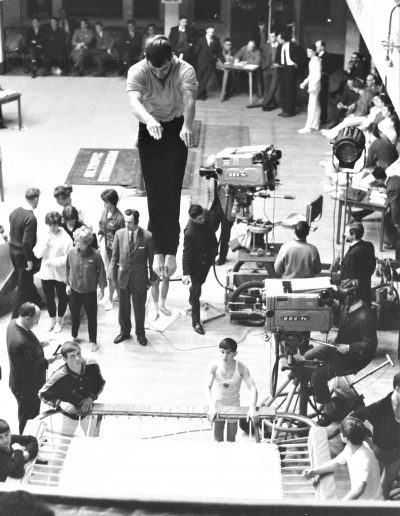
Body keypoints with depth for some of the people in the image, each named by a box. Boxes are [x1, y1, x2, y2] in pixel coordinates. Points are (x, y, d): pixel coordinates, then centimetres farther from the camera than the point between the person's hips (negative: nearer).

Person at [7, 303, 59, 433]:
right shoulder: (20, 343, -40)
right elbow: (28, 368, -29)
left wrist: (38, 344, 0)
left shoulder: (13, 323, -10)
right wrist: (47, 361, -21)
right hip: (26, 388, -9)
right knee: (29, 417, 14)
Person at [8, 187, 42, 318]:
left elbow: (11, 232, 9)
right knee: (23, 285, 5)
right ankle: (16, 315, 12)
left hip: (13, 251, 8)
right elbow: (26, 242, -26)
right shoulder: (31, 218, -25)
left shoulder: (14, 212, -1)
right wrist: (29, 260, -17)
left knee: (26, 279, 25)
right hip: (23, 254, -8)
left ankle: (37, 301, 45)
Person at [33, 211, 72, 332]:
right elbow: (37, 254, -7)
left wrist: (52, 261, -19)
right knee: (49, 298, 15)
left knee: (62, 297, 12)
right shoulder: (44, 236, -2)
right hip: (46, 273, 3)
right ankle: (53, 321, 34)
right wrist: (45, 243, -20)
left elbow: (68, 258, -16)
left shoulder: (65, 238, -13)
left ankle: (59, 321, 32)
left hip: (60, 274, -3)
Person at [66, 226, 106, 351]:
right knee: (74, 315, 17)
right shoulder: (71, 252, -9)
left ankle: (93, 341, 22)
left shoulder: (95, 255, -16)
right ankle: (74, 336, 39)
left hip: (90, 291, -2)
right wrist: (68, 284, 9)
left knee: (92, 317, 8)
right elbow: (68, 269, 5)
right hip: (74, 290, 2)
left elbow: (101, 272, -5)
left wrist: (102, 288, -2)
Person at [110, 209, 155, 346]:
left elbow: (151, 258, -5)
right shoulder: (119, 234, -6)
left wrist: (151, 278, -2)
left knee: (139, 307, 11)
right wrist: (113, 275, 1)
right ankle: (124, 331, 34)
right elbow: (114, 256, 2)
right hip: (123, 276, 2)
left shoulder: (147, 236, -12)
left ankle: (140, 333, 29)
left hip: (140, 277, -2)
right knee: (123, 306, 15)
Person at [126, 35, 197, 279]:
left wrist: (187, 126, -60)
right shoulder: (137, 72, -20)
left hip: (176, 130, -1)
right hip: (149, 130, 1)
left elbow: (189, 101, -39)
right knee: (154, 192, -2)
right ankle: (159, 250, 3)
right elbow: (135, 102, -37)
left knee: (171, 190, -10)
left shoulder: (185, 71, -22)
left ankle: (171, 251, -6)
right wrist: (149, 120, -59)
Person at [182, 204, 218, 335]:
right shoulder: (189, 232, -36)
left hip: (207, 259, 7)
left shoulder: (206, 214, -16)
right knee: (196, 290, 1)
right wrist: (185, 273, -30)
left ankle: (193, 300, 58)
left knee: (200, 282, 29)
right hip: (196, 263, -7)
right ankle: (196, 321, 12)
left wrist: (214, 249, 17)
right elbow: (186, 253, -29)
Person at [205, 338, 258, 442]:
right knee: (218, 441, 6)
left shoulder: (241, 368, -22)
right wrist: (211, 408, -45)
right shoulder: (214, 367, -22)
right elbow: (207, 388, -30)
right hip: (217, 406, 0)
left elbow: (252, 388, -27)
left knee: (231, 440, 9)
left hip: (234, 406, 0)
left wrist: (252, 408, -43)